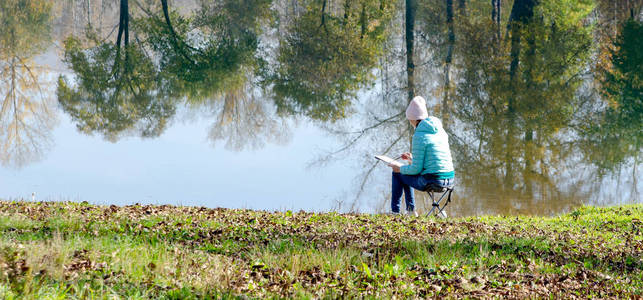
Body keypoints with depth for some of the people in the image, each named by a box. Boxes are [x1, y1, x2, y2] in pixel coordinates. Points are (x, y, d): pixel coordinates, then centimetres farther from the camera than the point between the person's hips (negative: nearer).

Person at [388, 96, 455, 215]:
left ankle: (395, 211, 24)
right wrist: (413, 159, 27)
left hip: (432, 181, -7)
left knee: (398, 174, 17)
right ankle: (410, 210, 35)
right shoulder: (441, 131, 9)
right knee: (405, 172, 30)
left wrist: (400, 168, 5)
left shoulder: (419, 136, -14)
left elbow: (416, 169, -13)